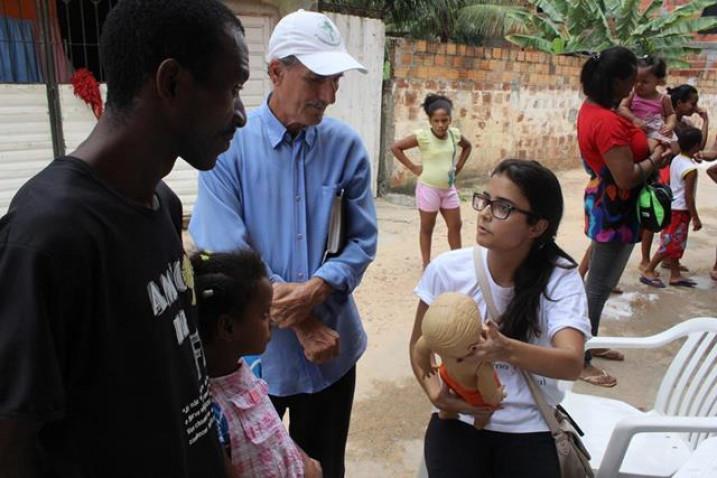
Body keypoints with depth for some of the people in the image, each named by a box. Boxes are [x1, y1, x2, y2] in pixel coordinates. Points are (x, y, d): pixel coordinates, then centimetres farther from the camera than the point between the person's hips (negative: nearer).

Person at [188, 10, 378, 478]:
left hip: (333, 345, 2)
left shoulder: (347, 145, -4)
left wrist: (315, 290, -21)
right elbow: (227, 253, -16)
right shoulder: (229, 144, -13)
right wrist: (302, 324, -16)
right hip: (254, 348, -2)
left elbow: (363, 241, -3)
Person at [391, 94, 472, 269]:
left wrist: (459, 166, 7)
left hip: (449, 188, 5)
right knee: (427, 228, 7)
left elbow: (468, 146, 20)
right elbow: (395, 147, -16)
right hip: (428, 188, -5)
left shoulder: (455, 134, -1)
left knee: (455, 226, 11)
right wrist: (413, 168, -15)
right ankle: (426, 263, 19)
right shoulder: (422, 136, -17)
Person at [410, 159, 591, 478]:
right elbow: (419, 344, 3)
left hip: (529, 429, 0)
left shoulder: (560, 278, -12)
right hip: (459, 420, 1)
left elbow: (572, 363, -26)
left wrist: (505, 350, -43)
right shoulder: (447, 269, -9)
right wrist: (435, 393, -15)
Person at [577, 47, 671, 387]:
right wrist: (656, 159, -10)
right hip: (615, 211, -10)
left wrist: (648, 148, 2)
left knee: (599, 280, 20)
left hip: (604, 205, 10)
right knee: (599, 284, -1)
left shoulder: (592, 108, 4)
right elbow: (627, 177, -27)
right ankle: (579, 359, 11)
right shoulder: (608, 122, -26)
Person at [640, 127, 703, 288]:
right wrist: (696, 218, -14)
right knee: (671, 244, -1)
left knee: (676, 244, 15)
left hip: (672, 207, 9)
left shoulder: (676, 160, 2)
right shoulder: (691, 169, -22)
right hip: (680, 210, -9)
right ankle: (648, 272, 4)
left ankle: (675, 275, 24)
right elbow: (688, 196, -20)